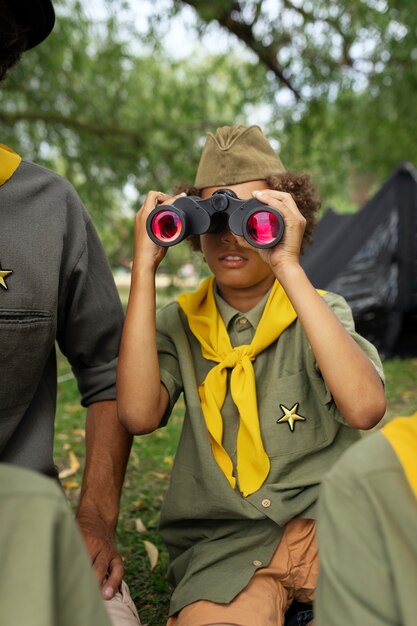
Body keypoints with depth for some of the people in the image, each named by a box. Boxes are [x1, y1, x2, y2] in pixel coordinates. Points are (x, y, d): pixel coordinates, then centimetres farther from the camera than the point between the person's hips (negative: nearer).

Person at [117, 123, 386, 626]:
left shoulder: (321, 313, 3)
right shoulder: (181, 324, 7)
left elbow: (364, 408, -18)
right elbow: (138, 414, -13)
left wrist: (289, 268, -19)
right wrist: (144, 267, -10)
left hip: (326, 522, 1)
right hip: (224, 544, 0)